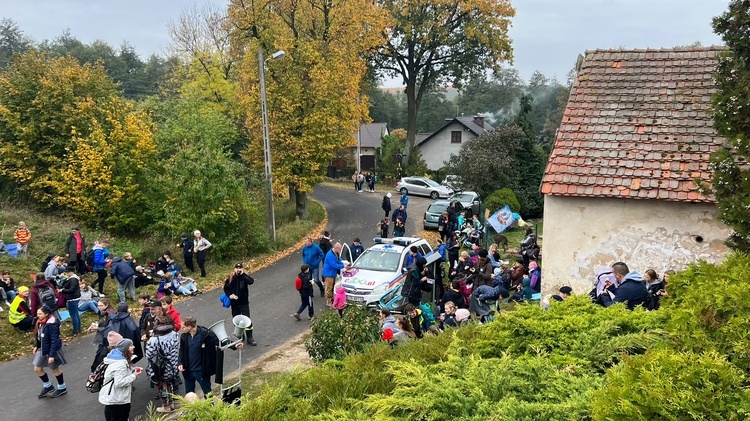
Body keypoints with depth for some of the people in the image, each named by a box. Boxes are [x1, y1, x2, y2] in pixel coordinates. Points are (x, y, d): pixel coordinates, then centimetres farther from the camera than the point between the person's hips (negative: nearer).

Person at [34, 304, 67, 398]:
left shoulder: (52, 324, -28)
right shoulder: (40, 322, -3)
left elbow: (54, 341, -26)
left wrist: (52, 355, -25)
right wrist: (36, 346, 13)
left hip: (52, 350, -8)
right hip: (42, 349, 8)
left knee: (55, 369, 11)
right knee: (37, 369, 13)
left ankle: (62, 388, 33)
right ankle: (47, 386, 35)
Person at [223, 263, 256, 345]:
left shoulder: (244, 277, -9)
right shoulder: (231, 278, -4)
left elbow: (251, 281, -30)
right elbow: (226, 288, 8)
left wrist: (243, 274, -27)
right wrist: (229, 295, -9)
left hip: (244, 303, -2)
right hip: (234, 303, 2)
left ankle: (249, 338, 3)